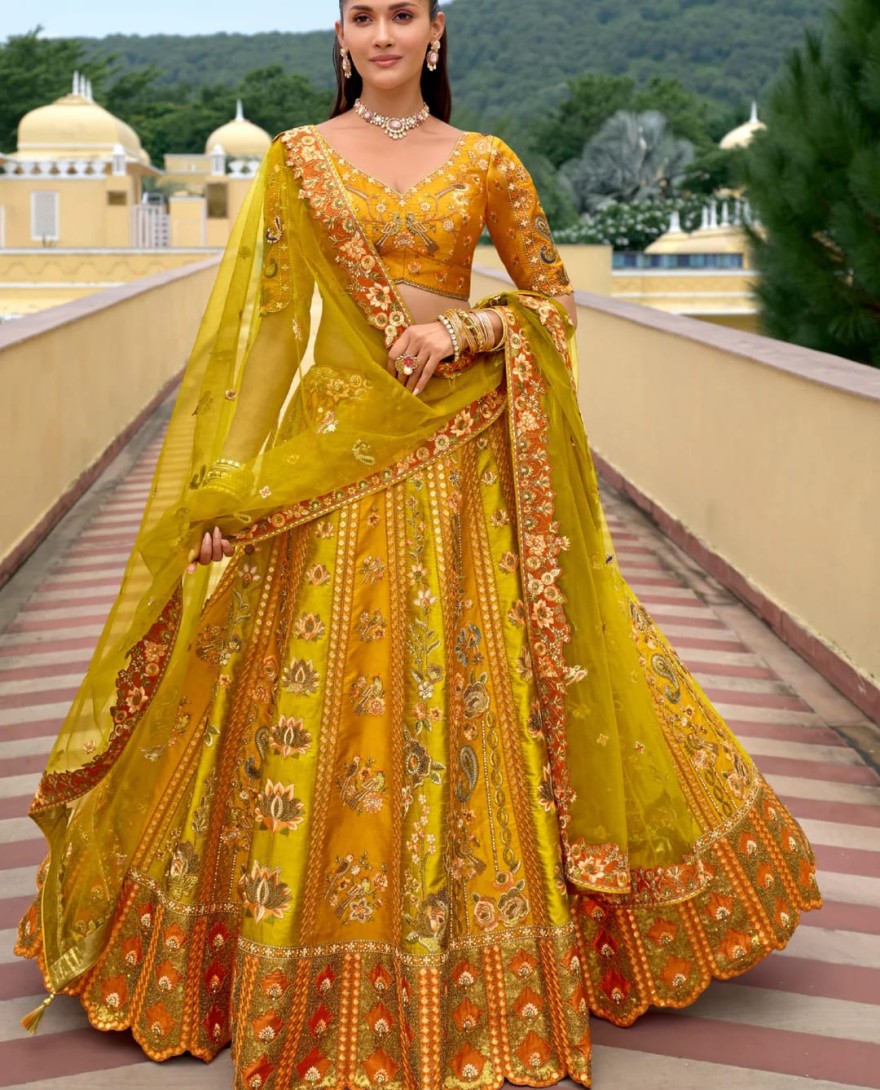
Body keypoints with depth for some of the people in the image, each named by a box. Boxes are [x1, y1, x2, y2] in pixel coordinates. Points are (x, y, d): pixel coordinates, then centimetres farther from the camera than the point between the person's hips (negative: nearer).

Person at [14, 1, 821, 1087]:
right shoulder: (296, 158, 7)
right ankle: (319, 985, 17)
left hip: (458, 451, 0)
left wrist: (465, 329, -8)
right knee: (316, 684, 0)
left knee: (468, 682, 1)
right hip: (330, 447, 0)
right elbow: (257, 317, 4)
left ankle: (484, 982, 17)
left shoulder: (486, 163, 7)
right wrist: (236, 470, -5)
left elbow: (553, 295, 12)